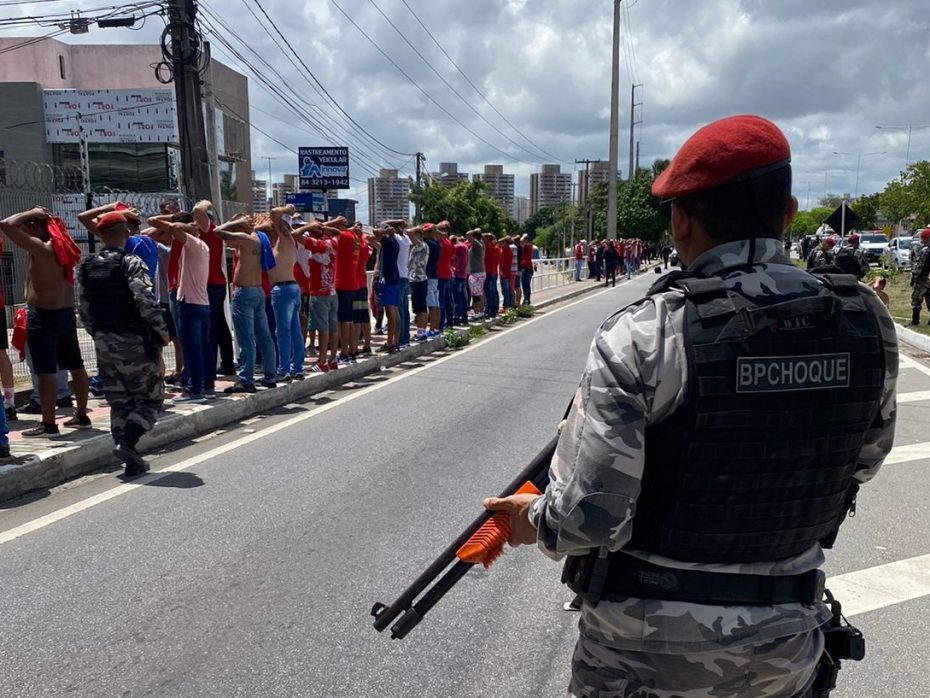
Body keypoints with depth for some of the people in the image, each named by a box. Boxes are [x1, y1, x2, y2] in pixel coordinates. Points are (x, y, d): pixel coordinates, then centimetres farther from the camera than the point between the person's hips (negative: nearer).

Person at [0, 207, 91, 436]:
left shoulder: (39, 247, -13)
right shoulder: (63, 246, 9)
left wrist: (30, 213, -7)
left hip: (42, 315, -8)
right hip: (66, 313, 8)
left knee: (46, 372, -3)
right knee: (76, 367, 12)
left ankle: (48, 424, 1)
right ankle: (81, 416, 20)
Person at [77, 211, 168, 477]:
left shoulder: (87, 267, 9)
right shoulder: (131, 263, -12)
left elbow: (84, 309, 12)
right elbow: (145, 301, -23)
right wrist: (162, 331, -11)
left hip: (104, 343, 7)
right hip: (133, 342, -6)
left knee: (119, 403, 12)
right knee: (150, 398, 5)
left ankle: (132, 460, 12)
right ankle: (126, 443, -14)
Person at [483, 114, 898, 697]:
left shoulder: (641, 338, -24)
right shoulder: (867, 324, -10)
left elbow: (586, 519, -24)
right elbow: (864, 463, 6)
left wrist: (535, 518, -3)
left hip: (646, 650, -3)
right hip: (787, 648, 4)